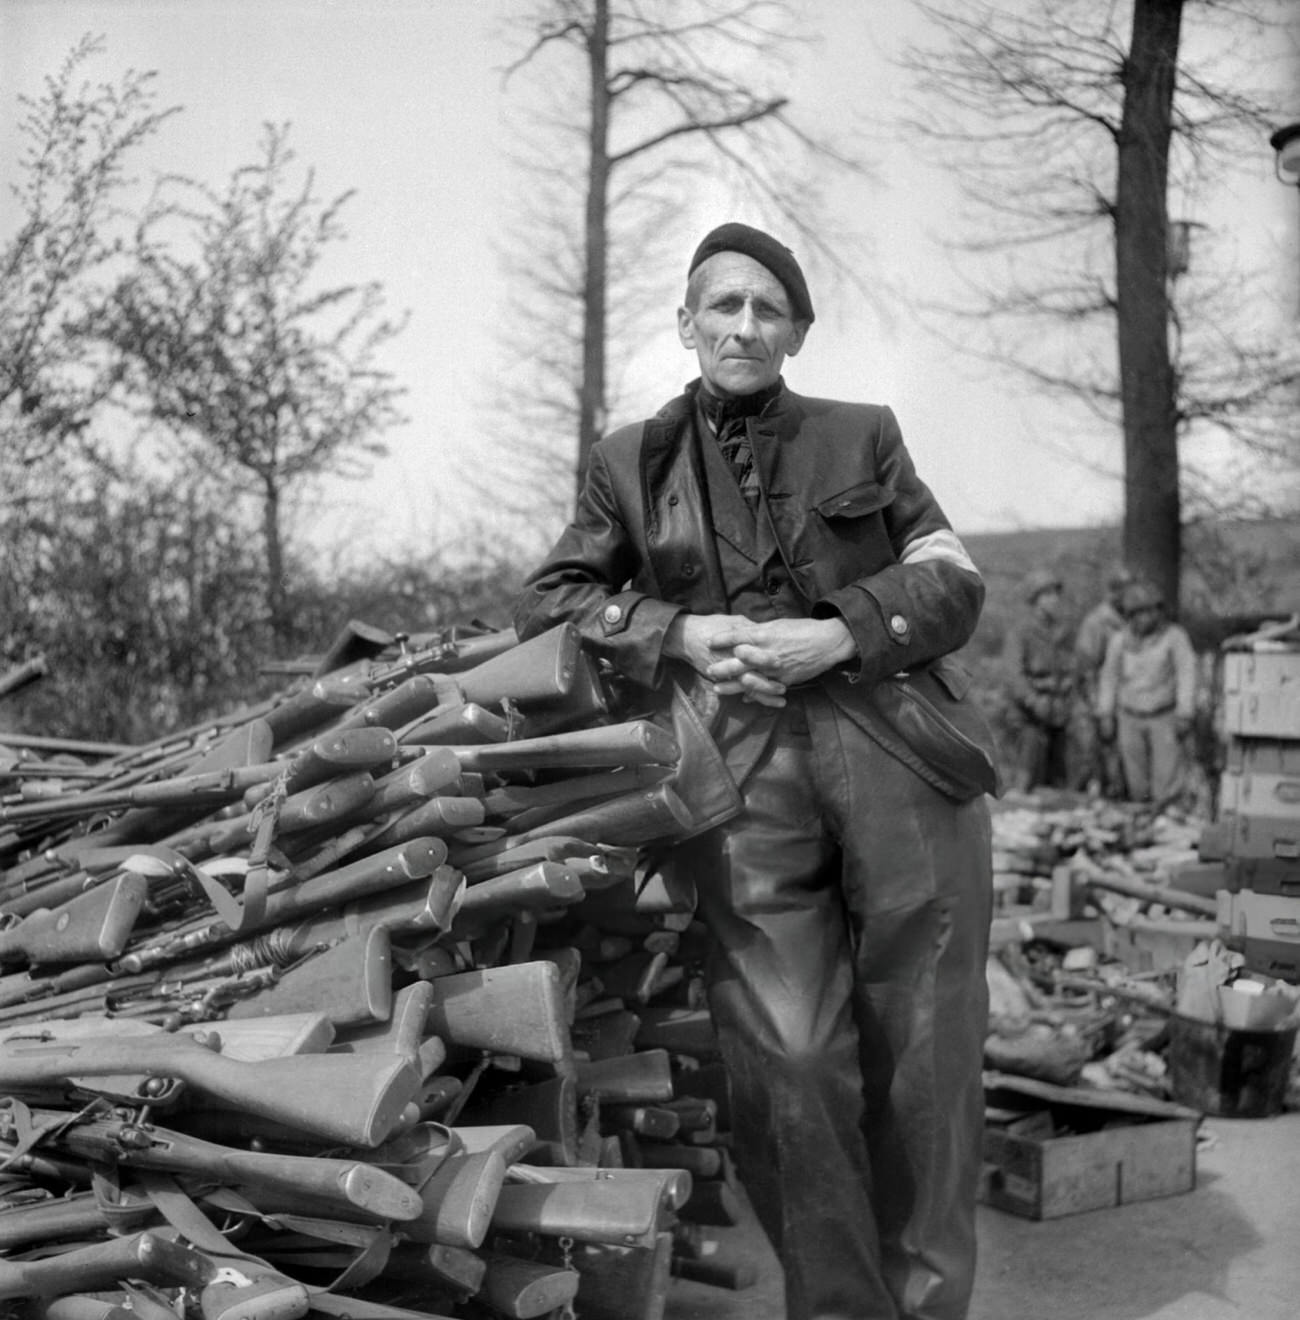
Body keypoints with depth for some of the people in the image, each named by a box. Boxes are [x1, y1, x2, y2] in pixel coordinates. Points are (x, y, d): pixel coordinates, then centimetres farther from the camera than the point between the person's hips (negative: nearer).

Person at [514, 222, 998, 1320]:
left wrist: (840, 633, -6)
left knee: (927, 1056, 3)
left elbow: (955, 582, 12)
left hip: (901, 754, 1)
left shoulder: (863, 436, 17)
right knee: (788, 1064, -8)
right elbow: (550, 600, 14)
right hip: (744, 780, -1)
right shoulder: (632, 462, 16)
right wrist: (680, 634, -2)